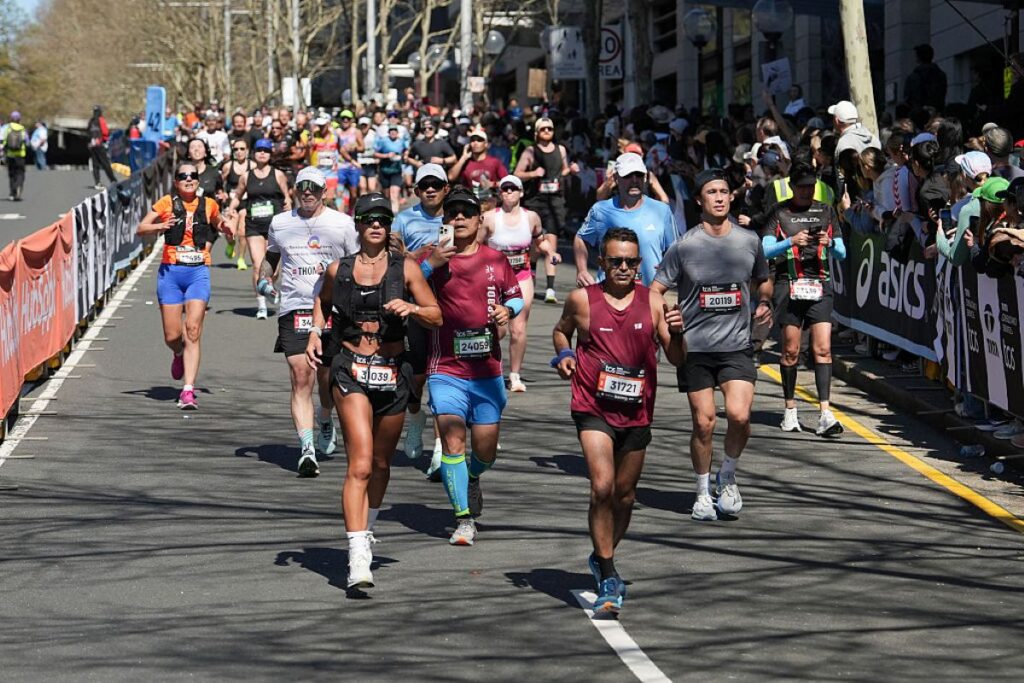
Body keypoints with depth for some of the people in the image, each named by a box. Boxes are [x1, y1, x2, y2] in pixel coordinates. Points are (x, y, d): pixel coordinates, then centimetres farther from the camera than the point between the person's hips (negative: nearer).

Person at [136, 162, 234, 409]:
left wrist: (225, 228, 4)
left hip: (198, 272, 0)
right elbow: (141, 229, 5)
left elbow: (219, 223, 28)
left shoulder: (208, 205, 7)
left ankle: (188, 391, -15)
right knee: (172, 337, 2)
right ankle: (179, 355, 41)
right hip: (170, 272, 0)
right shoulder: (166, 203, 2)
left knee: (193, 330, -13)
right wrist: (160, 226, -15)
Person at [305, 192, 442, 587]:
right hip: (351, 372, -2)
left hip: (392, 373, 2)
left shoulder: (405, 268, 1)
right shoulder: (338, 271, 4)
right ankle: (358, 560, -21)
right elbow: (322, 302, 26)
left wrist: (411, 308, -16)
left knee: (380, 463, 16)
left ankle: (365, 530, 42)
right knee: (360, 465, -15)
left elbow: (436, 317, 3)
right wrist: (315, 332, 8)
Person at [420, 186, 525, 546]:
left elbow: (516, 296, 19)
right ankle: (464, 519, -9)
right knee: (452, 439, -15)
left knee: (485, 449, 5)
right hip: (446, 370, -2)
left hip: (487, 370, 3)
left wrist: (507, 309, -3)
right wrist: (429, 265, -22)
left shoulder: (496, 260, 7)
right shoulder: (434, 260, -1)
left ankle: (472, 478, 41)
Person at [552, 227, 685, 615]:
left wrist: (676, 333, -18)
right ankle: (609, 579, -13)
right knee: (602, 487, -18)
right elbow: (561, 330, 18)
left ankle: (602, 557, 40)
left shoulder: (653, 302, 1)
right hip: (594, 409, -3)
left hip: (637, 412, 3)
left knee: (625, 495, 15)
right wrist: (563, 354, -2)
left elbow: (677, 360, 2)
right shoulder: (582, 300, -2)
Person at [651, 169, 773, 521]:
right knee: (704, 423, 1)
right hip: (694, 347, -1)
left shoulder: (749, 240, 5)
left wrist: (764, 303, 1)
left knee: (739, 415, -15)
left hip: (737, 346, 1)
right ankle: (703, 491, 21)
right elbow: (655, 290, 2)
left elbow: (763, 281, 22)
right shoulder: (684, 246, -3)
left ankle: (727, 476, 12)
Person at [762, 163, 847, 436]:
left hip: (820, 287, 1)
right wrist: (792, 241, -17)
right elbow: (765, 250, -3)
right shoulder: (780, 213, 6)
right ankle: (790, 409, 17)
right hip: (789, 287, -1)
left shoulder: (826, 212, 13)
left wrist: (829, 243, -8)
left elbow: (842, 253, 13)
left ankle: (825, 414, -13)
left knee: (823, 349, -8)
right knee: (791, 350, 3)